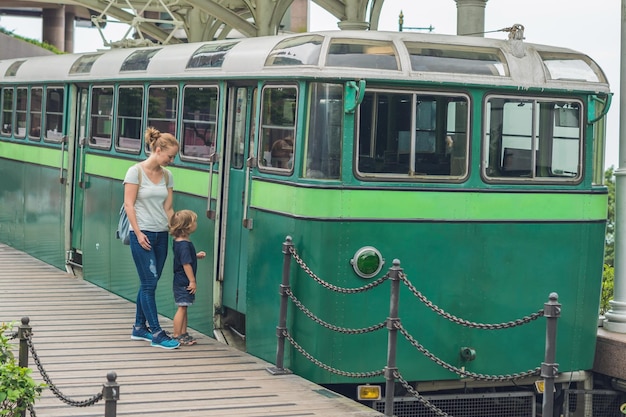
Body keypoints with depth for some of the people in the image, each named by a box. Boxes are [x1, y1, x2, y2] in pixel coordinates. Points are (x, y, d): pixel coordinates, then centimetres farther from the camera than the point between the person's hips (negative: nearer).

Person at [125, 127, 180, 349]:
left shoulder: (167, 175, 8)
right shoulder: (136, 172, -8)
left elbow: (168, 208, 10)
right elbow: (129, 205, -10)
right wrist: (138, 234, -14)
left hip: (161, 235, 6)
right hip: (142, 234, -6)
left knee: (148, 284, 11)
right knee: (149, 284, -6)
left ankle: (139, 328, 23)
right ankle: (157, 333, -4)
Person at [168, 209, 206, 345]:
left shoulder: (178, 242, 9)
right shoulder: (184, 245, -22)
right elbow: (186, 264, -23)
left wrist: (196, 256, 13)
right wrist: (192, 281, -18)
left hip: (180, 282, 10)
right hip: (183, 283, -10)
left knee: (184, 308, 15)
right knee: (182, 308, -5)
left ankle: (183, 334, 22)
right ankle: (177, 336, -1)